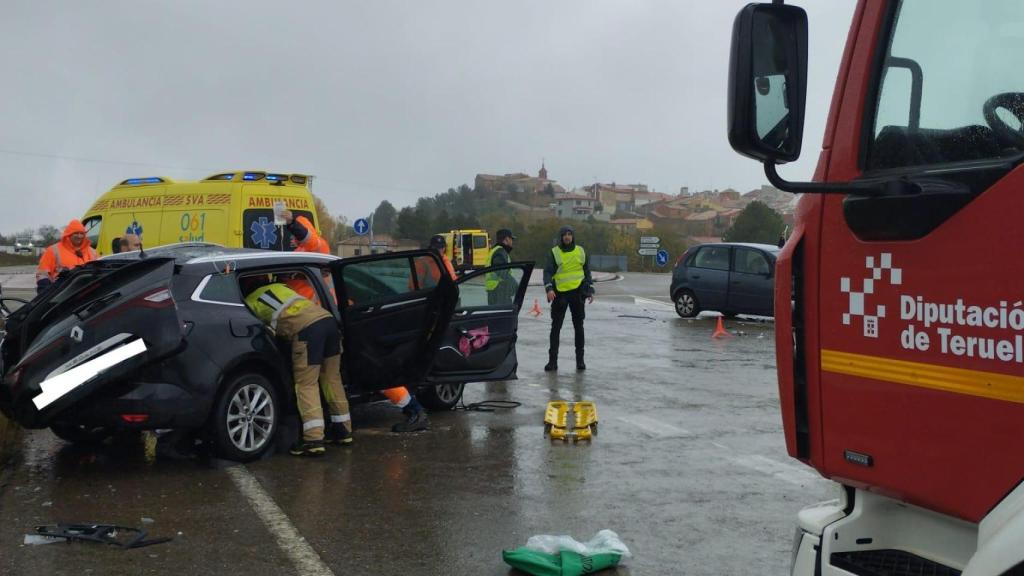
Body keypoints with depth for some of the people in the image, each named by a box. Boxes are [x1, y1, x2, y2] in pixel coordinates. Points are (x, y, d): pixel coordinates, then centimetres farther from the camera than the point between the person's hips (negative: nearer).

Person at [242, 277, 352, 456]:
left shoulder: (251, 302, 14)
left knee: (306, 385, -3)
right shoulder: (278, 286, 32)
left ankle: (314, 439, -10)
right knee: (332, 379, 17)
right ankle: (343, 430, 24)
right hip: (328, 319, 7)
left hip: (307, 328, -7)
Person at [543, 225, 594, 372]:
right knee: (556, 327, -1)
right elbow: (548, 272, -8)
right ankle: (553, 360, 3)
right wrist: (549, 288, -24)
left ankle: (580, 359, 14)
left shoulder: (581, 252, 7)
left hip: (577, 292, 2)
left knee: (578, 326, 6)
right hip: (559, 294, -2)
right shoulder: (554, 253, -1)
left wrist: (590, 290, 7)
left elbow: (587, 272, 13)